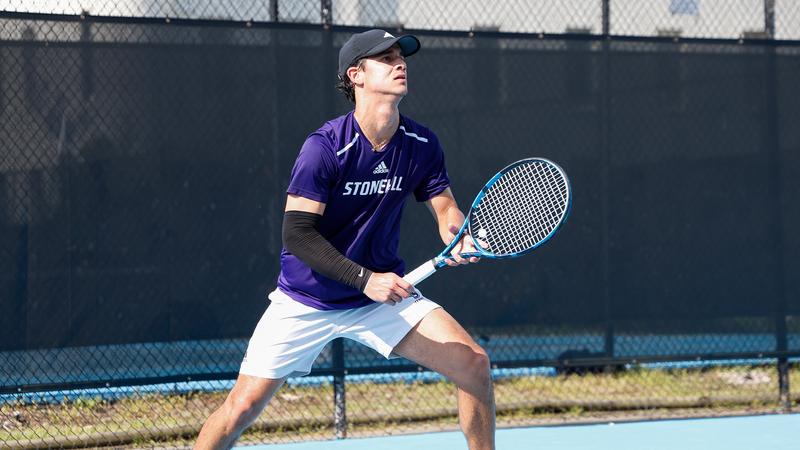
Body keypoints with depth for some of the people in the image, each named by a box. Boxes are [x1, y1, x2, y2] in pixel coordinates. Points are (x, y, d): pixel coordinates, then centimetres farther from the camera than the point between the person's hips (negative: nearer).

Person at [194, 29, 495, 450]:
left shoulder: (421, 145, -5)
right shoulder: (326, 147, -20)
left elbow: (444, 206, 7)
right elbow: (297, 234, -22)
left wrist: (458, 235, -17)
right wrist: (365, 279, -30)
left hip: (385, 292, 4)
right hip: (306, 302, -4)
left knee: (474, 364, -12)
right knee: (244, 405, -8)